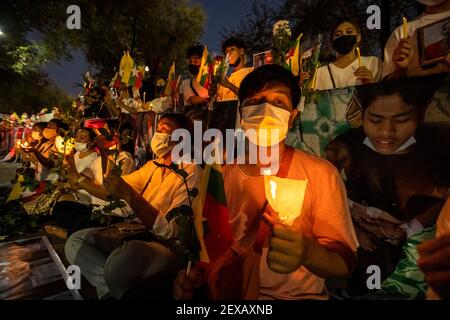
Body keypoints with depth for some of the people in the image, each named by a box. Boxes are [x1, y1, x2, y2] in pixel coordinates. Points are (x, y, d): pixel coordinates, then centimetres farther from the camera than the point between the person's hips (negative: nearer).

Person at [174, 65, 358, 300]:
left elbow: (345, 262, -12)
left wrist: (307, 251, -32)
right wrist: (197, 274, -11)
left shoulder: (321, 174, -14)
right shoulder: (220, 170, -3)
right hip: (229, 291, 1)